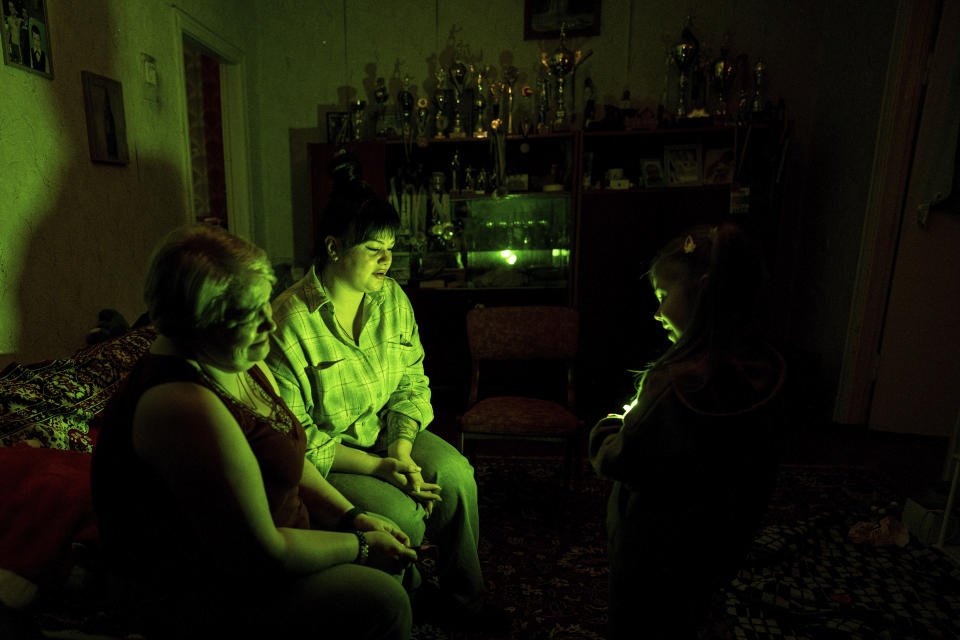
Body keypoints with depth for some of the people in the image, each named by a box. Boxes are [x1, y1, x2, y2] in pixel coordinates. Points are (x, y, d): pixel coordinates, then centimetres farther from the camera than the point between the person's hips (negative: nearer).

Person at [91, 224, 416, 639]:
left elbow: (287, 461, 6)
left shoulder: (242, 363, -2)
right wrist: (360, 546, -16)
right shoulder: (186, 407, -33)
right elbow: (260, 556, -29)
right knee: (382, 602, -15)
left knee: (395, 539, 11)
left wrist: (352, 518, -4)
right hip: (206, 595, -9)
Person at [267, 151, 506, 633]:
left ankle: (463, 597, 10)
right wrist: (376, 467, -22)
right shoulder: (289, 323, -22)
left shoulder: (393, 297, -4)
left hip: (387, 431, 5)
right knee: (401, 513, -24)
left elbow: (411, 384, 0)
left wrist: (402, 452, -16)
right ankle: (412, 599, 15)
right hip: (323, 455, -5)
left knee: (455, 472, -17)